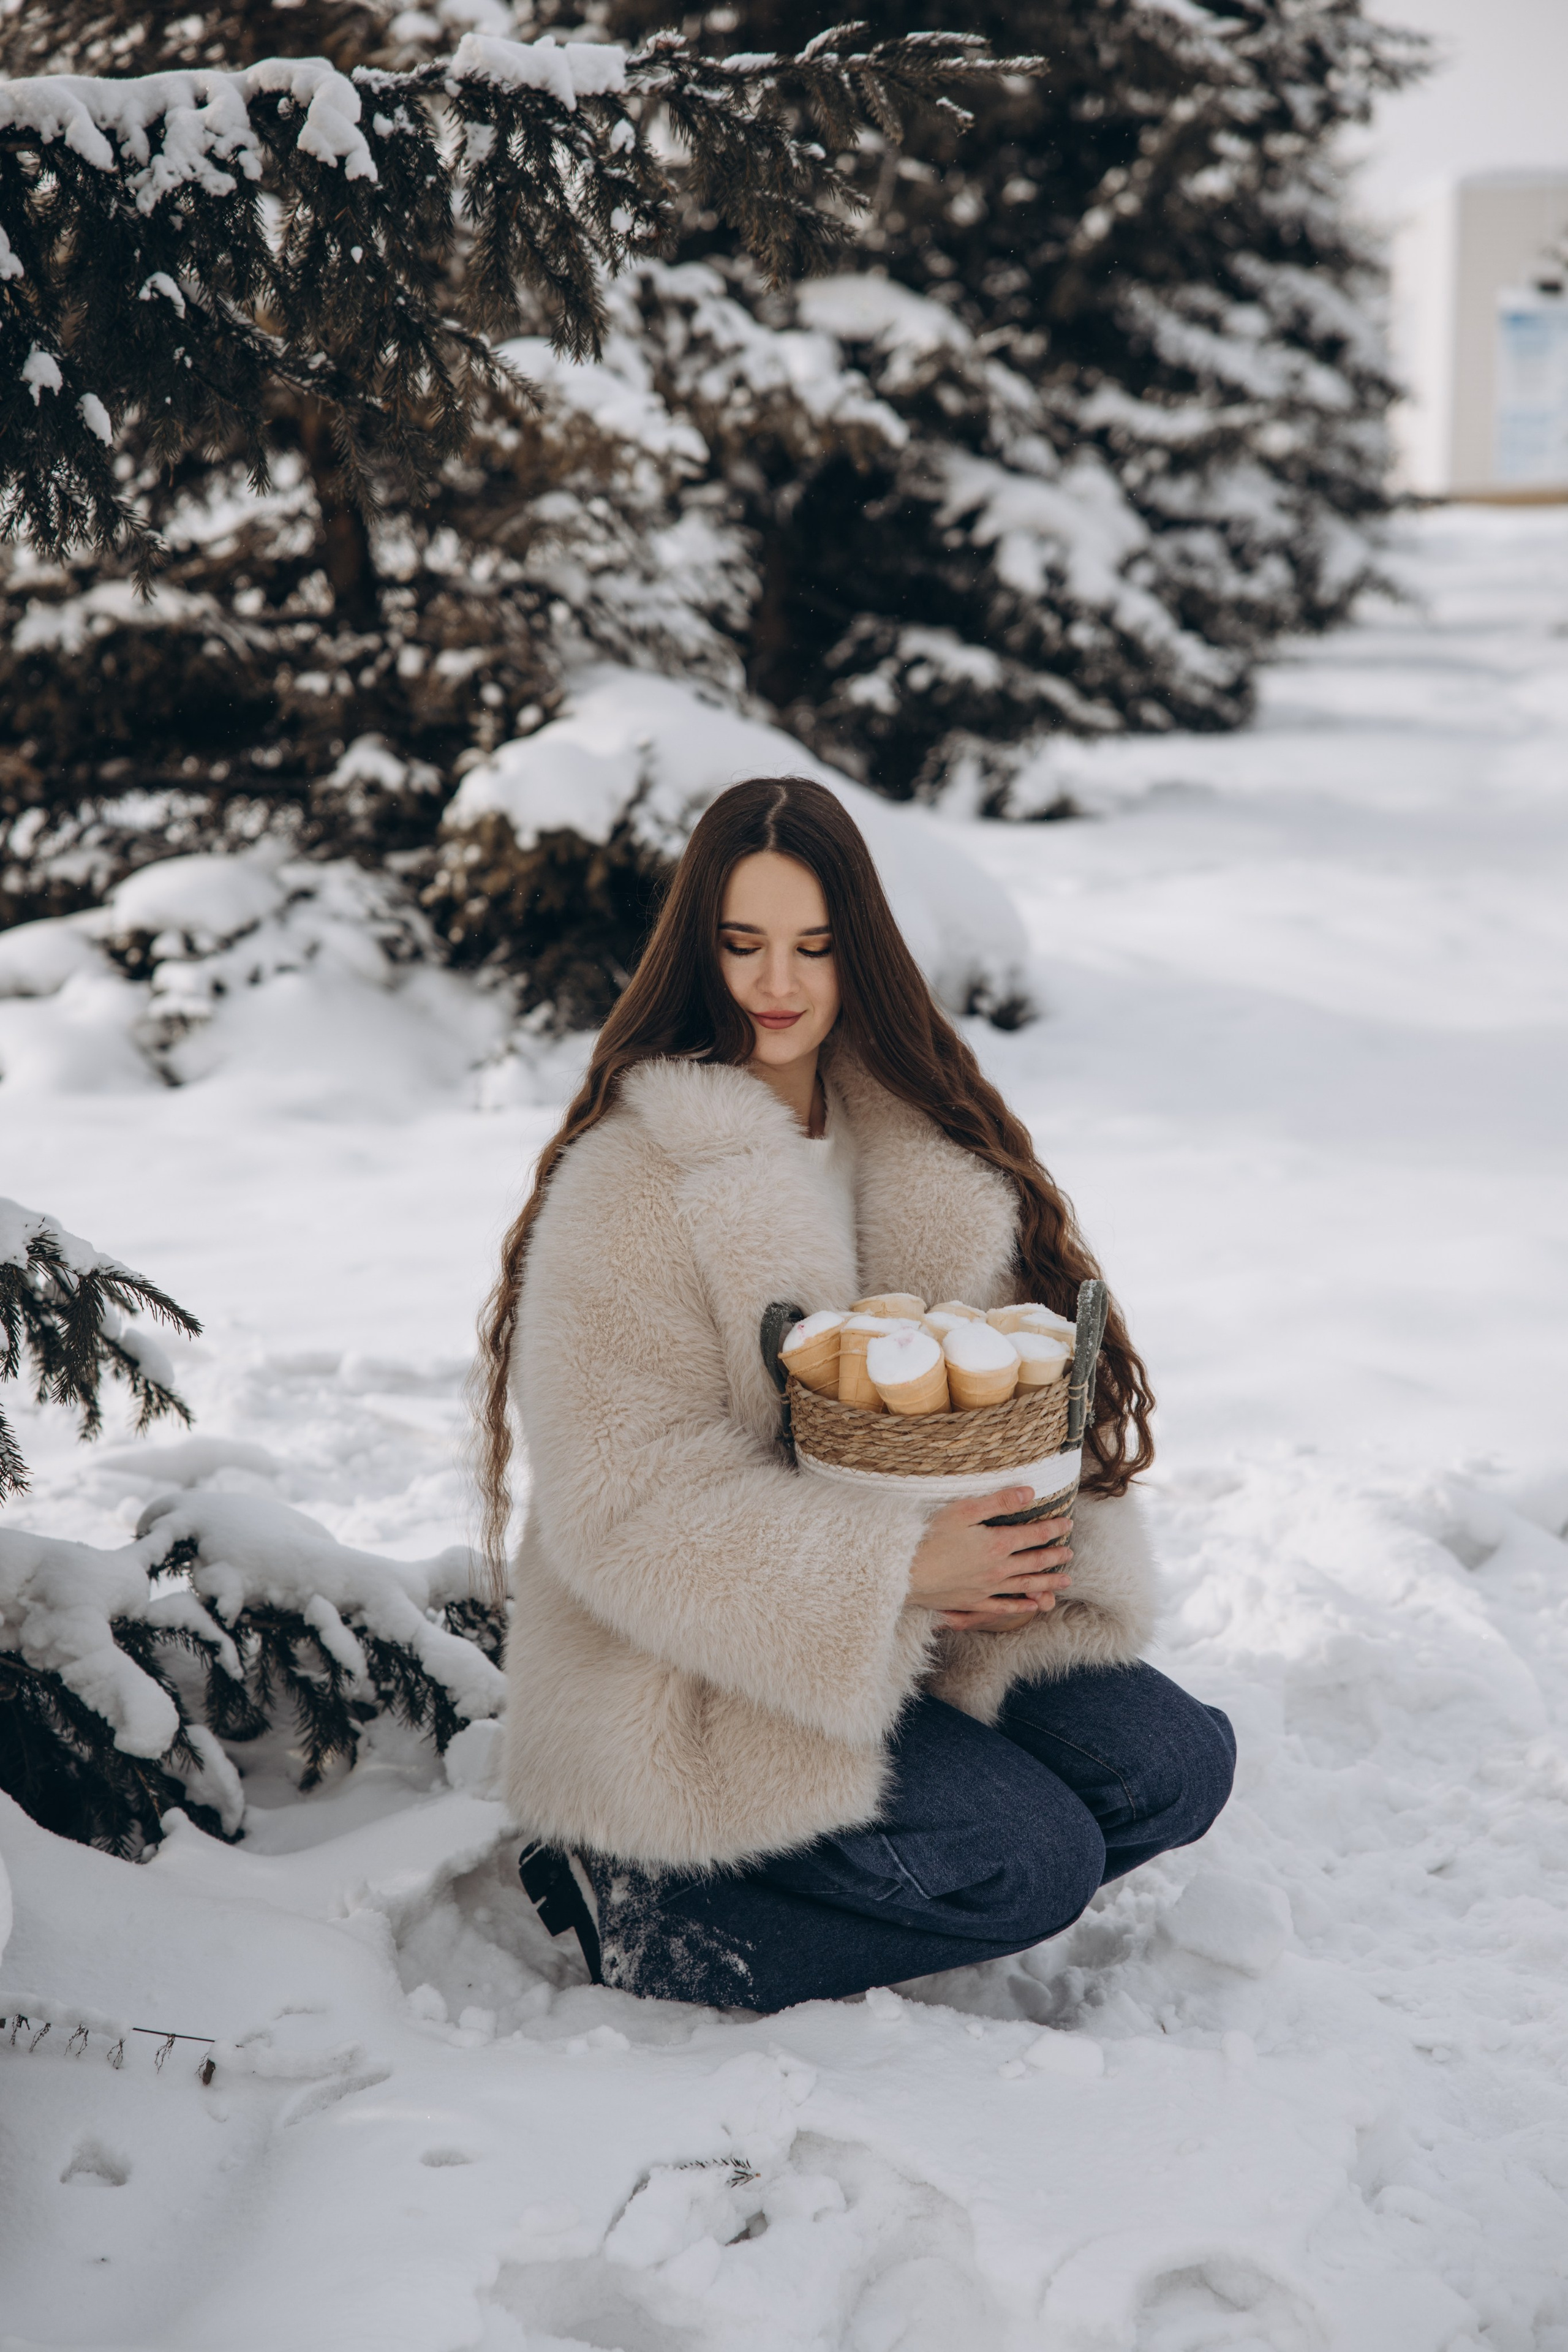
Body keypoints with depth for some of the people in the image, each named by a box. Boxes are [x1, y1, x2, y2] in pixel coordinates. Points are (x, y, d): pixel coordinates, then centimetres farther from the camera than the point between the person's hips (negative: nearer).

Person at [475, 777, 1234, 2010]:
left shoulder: (929, 1143, 6)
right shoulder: (629, 1181, -15)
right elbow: (626, 1500, -20)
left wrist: (1030, 1542, -16)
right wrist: (898, 1568, -27)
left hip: (918, 1624, 7)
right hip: (697, 1687, -7)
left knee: (1175, 1767, -9)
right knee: (1037, 1862, -19)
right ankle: (661, 1913, -1)